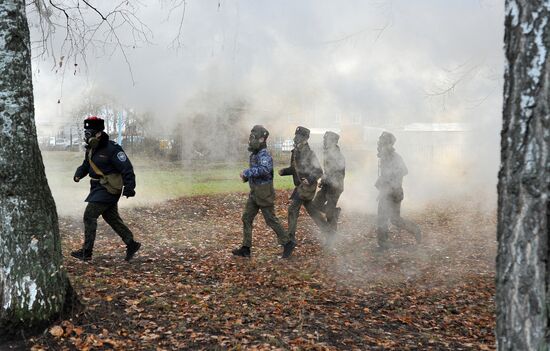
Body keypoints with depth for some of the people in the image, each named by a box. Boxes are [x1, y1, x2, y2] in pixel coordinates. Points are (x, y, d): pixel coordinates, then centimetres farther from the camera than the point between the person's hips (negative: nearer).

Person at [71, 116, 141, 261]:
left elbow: (127, 169, -19)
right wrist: (79, 173, 0)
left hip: (108, 189, -10)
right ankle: (131, 244, 21)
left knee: (89, 216, -9)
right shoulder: (91, 149, 10)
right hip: (99, 188, 10)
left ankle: (86, 252, -1)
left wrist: (129, 187, -23)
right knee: (112, 218, 14)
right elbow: (86, 165, 21)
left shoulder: (112, 149, -18)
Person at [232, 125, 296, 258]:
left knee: (271, 220, -1)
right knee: (246, 218, 8)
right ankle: (246, 248, 14)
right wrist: (246, 176, 7)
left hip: (264, 194, -9)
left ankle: (287, 243, 13)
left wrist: (247, 172, -30)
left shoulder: (264, 154, -19)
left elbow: (264, 169, -39)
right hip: (254, 193, 9)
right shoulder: (254, 154, 10)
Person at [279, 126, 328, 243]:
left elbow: (319, 171, -18)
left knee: (293, 209, -8)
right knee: (310, 208, 18)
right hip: (301, 185, 9)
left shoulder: (309, 153, -18)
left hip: (307, 185, -9)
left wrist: (310, 179, -34)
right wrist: (283, 171, 3)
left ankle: (291, 237, 0)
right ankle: (326, 229, 29)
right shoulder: (295, 152, 8)